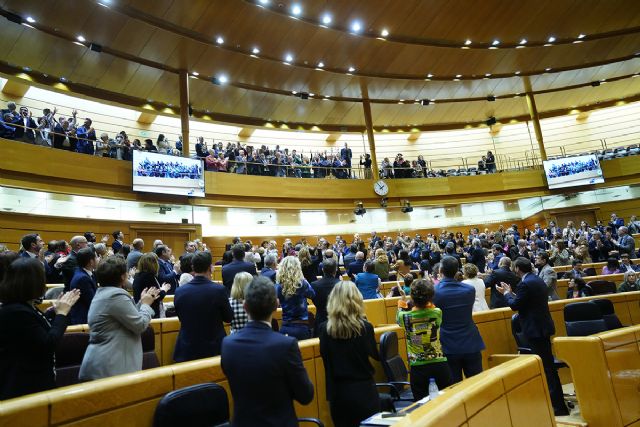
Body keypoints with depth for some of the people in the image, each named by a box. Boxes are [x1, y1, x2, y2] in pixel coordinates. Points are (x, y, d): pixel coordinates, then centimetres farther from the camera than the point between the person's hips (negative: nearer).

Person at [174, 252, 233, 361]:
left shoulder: (179, 291, -7)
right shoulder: (219, 290, -17)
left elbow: (181, 317, 9)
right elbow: (229, 318, -3)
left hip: (187, 350, 3)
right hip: (214, 349, -2)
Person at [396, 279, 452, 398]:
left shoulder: (405, 317, -13)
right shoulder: (437, 313, -13)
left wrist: (401, 307, 29)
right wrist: (430, 305, 27)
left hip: (417, 365, -1)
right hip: (439, 362, 1)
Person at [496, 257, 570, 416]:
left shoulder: (525, 284, -19)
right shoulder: (538, 280, 10)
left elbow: (515, 305, -15)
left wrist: (506, 293, 0)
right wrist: (511, 293, 18)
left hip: (535, 329, -10)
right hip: (543, 326, 10)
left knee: (546, 366, -3)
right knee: (548, 364, 18)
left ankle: (558, 406, 5)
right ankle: (557, 401, 30)